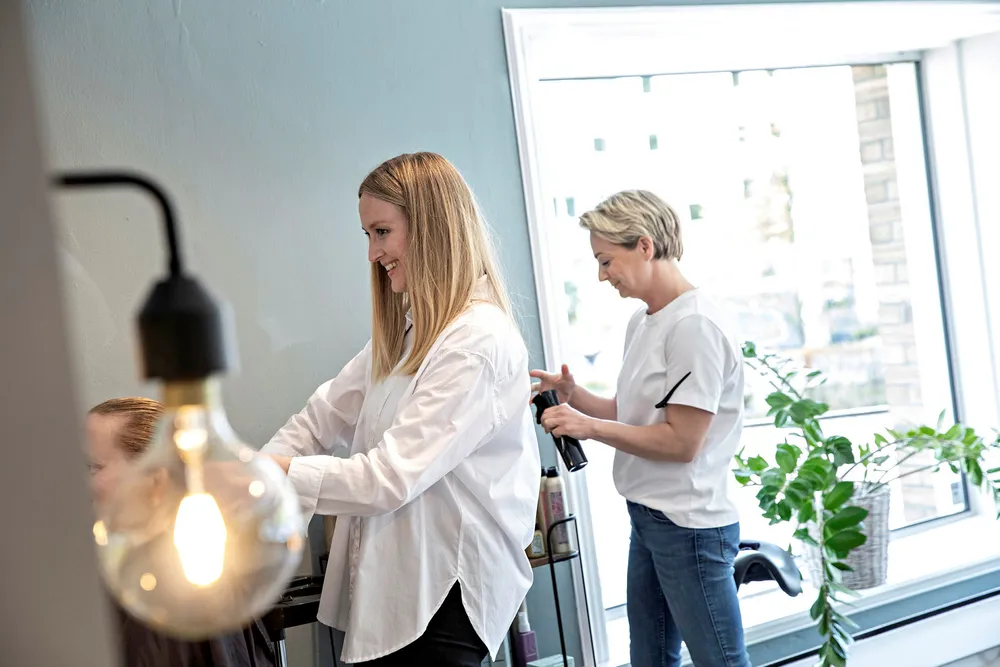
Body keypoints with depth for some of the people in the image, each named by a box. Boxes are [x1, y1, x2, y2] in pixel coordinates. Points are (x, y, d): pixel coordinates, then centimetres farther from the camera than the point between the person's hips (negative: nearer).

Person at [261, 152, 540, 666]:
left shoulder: (478, 342, -20)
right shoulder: (408, 330, 11)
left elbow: (389, 478, -24)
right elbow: (324, 414, 9)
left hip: (444, 590, -8)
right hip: (389, 582, 8)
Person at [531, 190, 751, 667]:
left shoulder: (696, 325, -17)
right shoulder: (641, 322, 11)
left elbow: (682, 442, -19)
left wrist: (589, 426, -16)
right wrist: (573, 397, 3)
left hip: (688, 524, -9)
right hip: (647, 517, 9)